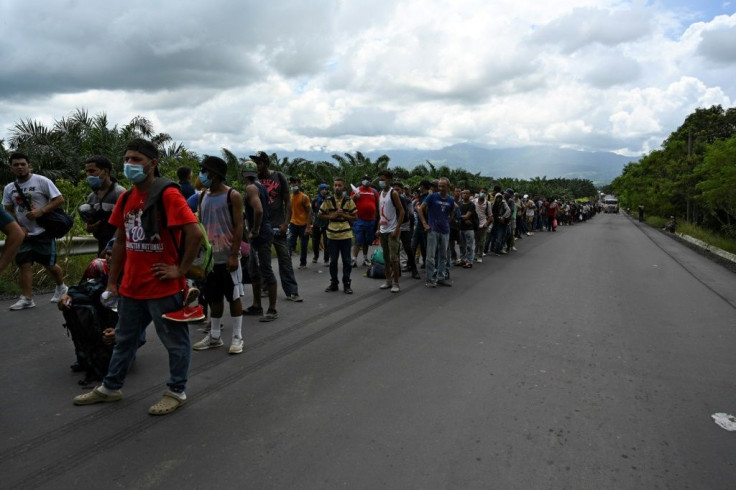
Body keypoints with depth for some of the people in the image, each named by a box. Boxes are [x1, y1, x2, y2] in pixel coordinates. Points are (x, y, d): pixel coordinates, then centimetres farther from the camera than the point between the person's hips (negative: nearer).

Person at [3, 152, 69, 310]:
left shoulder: (42, 181, -7)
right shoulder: (9, 188, 9)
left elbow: (59, 199, -11)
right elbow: (9, 211, 14)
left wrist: (41, 211, -21)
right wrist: (18, 227, -1)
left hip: (43, 231, -5)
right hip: (23, 233, 5)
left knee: (49, 264, 4)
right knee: (23, 264, -1)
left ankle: (61, 288, 28)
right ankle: (27, 298, 3)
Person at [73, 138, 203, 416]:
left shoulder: (168, 194, -15)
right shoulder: (126, 198, 9)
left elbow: (194, 233, -22)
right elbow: (120, 240, 15)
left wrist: (181, 270, -17)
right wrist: (112, 282, 15)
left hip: (164, 287, -8)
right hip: (131, 286, 8)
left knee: (175, 341, 8)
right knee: (124, 340, 22)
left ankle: (176, 392, 24)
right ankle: (110, 388, 39)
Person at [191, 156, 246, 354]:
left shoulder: (233, 195, -8)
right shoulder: (203, 196, 10)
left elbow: (238, 226, -11)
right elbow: (200, 225, 14)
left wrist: (234, 254, -17)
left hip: (227, 256, -6)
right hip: (209, 255, 6)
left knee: (233, 296, 1)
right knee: (213, 297, 13)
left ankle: (237, 337, 10)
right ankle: (214, 336, 24)